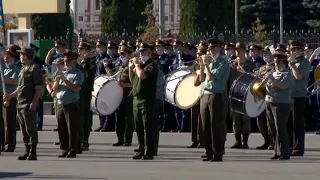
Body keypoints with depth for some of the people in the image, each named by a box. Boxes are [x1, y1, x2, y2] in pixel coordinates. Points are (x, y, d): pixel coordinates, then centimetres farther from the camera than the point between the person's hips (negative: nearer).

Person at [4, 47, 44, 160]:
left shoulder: (35, 69, -10)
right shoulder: (23, 69, 17)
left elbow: (39, 88, -16)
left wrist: (34, 102, -21)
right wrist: (11, 96, 19)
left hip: (29, 105, -9)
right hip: (20, 104, 9)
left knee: (30, 129, -6)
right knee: (24, 130, 12)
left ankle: (33, 153, -3)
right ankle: (27, 151, 18)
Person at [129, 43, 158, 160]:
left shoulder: (151, 65, -8)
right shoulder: (140, 64, 18)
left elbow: (141, 75, -24)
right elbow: (132, 80, 22)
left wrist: (137, 64, -10)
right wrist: (131, 68, 9)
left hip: (146, 99, -8)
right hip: (136, 98, 8)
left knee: (148, 126, -7)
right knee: (139, 127, 10)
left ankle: (149, 152, -8)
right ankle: (141, 150, 16)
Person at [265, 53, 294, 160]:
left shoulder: (287, 74, -8)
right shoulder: (274, 73, 17)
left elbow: (283, 85, -25)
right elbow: (268, 86, 25)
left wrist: (271, 79, -28)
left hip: (281, 105, -8)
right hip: (270, 103, 8)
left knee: (280, 129, -10)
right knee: (275, 129, 12)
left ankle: (284, 154, -7)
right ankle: (277, 152, 18)